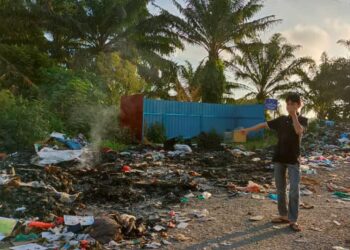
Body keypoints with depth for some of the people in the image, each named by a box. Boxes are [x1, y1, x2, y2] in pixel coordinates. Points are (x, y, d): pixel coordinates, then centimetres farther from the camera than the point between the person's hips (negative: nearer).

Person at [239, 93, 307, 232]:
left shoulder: (303, 120, 0)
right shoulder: (282, 120, 9)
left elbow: (299, 131, -22)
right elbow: (264, 125, 12)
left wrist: (294, 115, -25)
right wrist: (248, 130, 8)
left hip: (293, 159, -3)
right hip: (279, 158, 4)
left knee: (294, 190, -5)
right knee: (280, 189, 9)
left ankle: (293, 220, 3)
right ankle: (284, 215, 21)